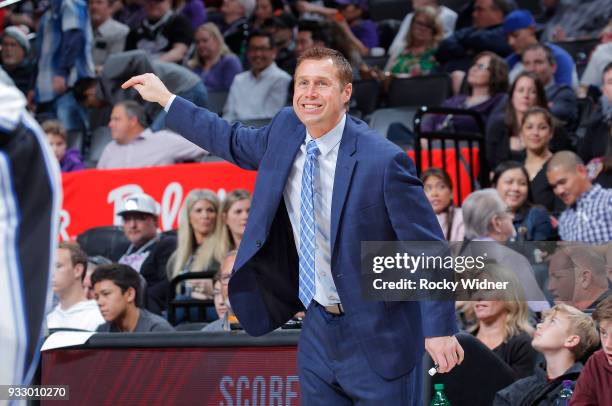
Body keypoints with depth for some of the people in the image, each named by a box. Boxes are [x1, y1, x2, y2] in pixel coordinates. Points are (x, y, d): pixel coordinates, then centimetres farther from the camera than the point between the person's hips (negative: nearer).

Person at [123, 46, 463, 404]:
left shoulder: (384, 161, -20)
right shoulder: (286, 132, -1)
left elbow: (428, 248, -15)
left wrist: (440, 329, -15)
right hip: (319, 330, 6)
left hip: (378, 337, -6)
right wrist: (166, 99, 21)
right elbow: (234, 143, 20)